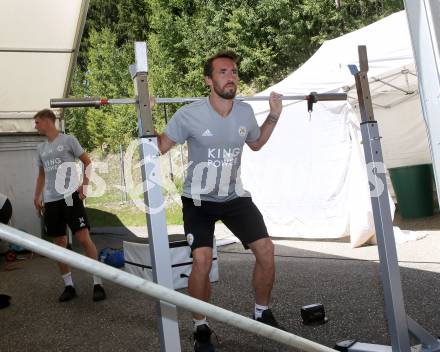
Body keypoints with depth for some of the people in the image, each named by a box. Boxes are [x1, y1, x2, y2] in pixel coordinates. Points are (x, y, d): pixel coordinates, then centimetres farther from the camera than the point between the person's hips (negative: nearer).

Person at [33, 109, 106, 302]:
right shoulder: (41, 148, 17)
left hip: (70, 196, -6)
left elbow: (87, 162, 2)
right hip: (50, 201, 6)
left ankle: (98, 283, -3)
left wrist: (84, 184, -10)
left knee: (84, 238, -10)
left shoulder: (68, 140, 1)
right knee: (59, 243, 6)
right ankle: (69, 285, 15)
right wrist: (37, 196, 15)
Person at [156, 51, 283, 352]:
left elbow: (257, 143, 16)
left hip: (235, 195, 4)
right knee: (202, 260, -19)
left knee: (266, 249, -6)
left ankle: (263, 313, 18)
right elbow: (160, 147, -8)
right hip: (199, 199, -4)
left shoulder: (245, 112, -4)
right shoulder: (190, 115, -18)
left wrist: (274, 115, 8)